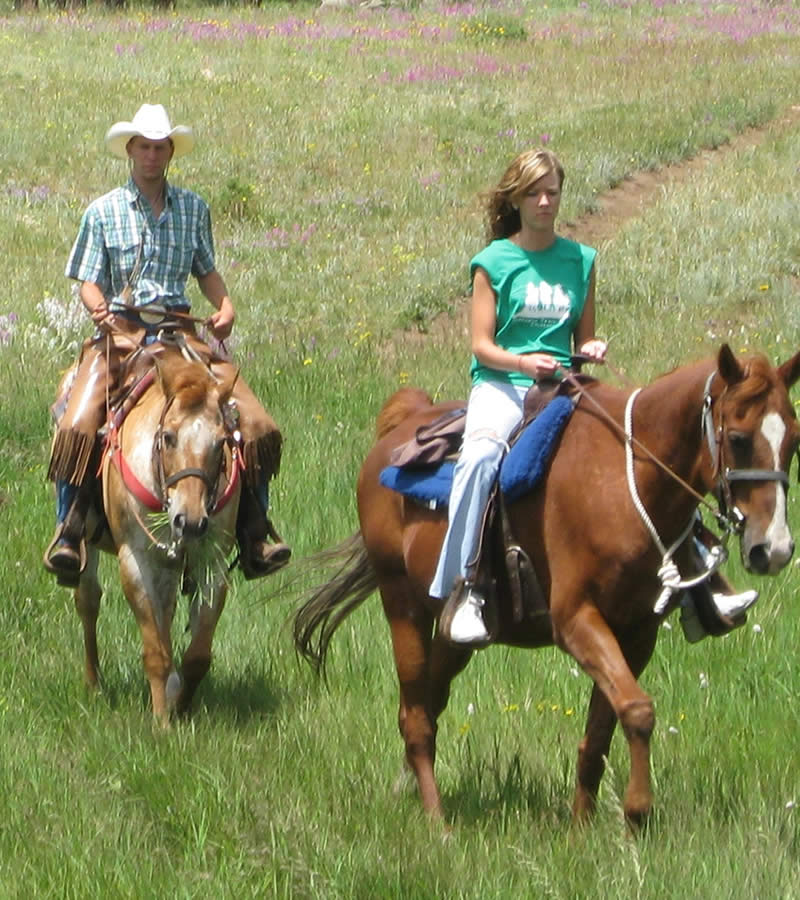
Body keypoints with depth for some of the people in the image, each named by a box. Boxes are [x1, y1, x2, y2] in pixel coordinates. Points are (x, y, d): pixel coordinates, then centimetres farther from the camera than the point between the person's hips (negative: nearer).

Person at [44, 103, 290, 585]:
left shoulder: (194, 208, 14)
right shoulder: (103, 212, 8)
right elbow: (89, 282, 6)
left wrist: (225, 306, 2)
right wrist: (99, 309, -16)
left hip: (181, 328, 2)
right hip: (120, 330, -2)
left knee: (257, 425, -15)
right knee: (77, 427, -28)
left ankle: (255, 530, -5)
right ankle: (69, 531, -17)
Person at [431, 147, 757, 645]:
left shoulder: (581, 260, 13)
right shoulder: (494, 261, 2)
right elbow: (482, 345, -3)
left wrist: (593, 349, -7)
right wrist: (524, 362, -22)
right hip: (501, 384, -4)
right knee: (481, 455, -37)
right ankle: (460, 589, -35)